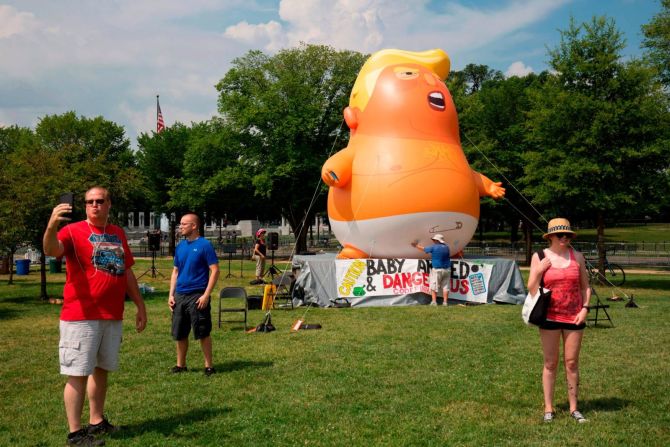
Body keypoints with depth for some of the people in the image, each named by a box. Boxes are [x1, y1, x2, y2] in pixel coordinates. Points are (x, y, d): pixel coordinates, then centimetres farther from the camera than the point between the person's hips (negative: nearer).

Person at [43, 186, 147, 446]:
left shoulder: (118, 234, 13)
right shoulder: (73, 231, -5)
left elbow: (127, 271, 19)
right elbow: (51, 250, -26)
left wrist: (140, 305, 18)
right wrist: (52, 226, -46)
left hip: (113, 316, 6)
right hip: (81, 317, -6)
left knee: (102, 369, 15)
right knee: (78, 373, -3)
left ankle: (97, 422, 27)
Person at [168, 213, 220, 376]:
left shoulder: (204, 245, -8)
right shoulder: (180, 246, 11)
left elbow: (215, 270, -11)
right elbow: (175, 271, 17)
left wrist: (206, 295, -17)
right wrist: (171, 295, 9)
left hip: (197, 296, -6)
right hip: (180, 295, 6)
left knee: (203, 333, -1)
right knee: (179, 333, 11)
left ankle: (208, 366, 10)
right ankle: (181, 365, 24)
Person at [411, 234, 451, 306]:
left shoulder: (434, 247, -8)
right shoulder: (446, 247, 7)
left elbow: (424, 249, 6)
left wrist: (416, 245, 25)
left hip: (437, 269, -5)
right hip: (447, 269, 5)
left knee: (434, 286, 2)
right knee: (445, 286, 7)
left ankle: (434, 301, -3)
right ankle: (445, 302, 5)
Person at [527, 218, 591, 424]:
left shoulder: (577, 256, 5)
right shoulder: (539, 257, -1)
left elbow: (585, 286, 10)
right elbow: (532, 289, -1)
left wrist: (585, 308, -3)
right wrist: (539, 271, -16)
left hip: (574, 317, 2)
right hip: (550, 316, -1)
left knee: (572, 362, 6)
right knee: (550, 363, 5)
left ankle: (574, 408, 17)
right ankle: (548, 408, 14)